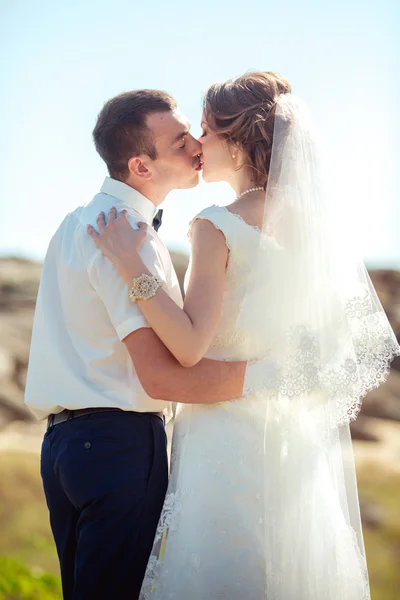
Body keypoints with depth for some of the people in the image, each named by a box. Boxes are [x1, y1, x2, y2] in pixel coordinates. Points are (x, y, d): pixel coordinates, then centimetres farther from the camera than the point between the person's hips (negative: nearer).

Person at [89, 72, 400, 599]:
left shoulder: (219, 226, -14)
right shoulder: (308, 224, 6)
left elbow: (190, 347, -23)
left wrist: (132, 265, -19)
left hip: (227, 435, -7)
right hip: (297, 442, 7)